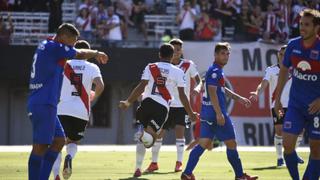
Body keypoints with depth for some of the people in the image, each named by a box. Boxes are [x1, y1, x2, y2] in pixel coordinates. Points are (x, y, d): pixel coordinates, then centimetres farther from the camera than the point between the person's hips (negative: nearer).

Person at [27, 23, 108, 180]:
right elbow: (80, 54, 1)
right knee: (40, 146, -9)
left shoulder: (44, 46, 16)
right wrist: (96, 53, 20)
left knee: (59, 140, 12)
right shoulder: (54, 48, -11)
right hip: (44, 104, -10)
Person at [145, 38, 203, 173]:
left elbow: (199, 81, -3)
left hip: (182, 105, -2)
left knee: (179, 131, -11)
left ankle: (179, 163, -1)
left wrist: (197, 88, -26)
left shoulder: (189, 65, -3)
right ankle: (154, 163, 14)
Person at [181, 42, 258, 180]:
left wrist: (239, 98, 37)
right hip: (215, 113, -10)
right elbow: (212, 92, -21)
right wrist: (219, 113, -25)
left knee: (203, 143, 5)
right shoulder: (215, 71, -12)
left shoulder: (217, 71, 19)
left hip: (207, 114, 10)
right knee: (231, 143, 1)